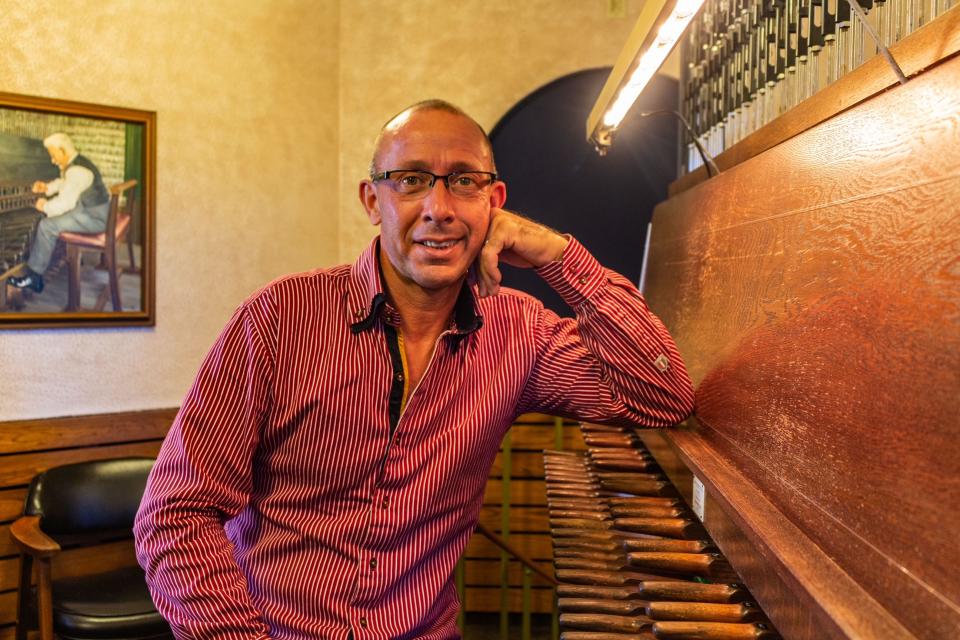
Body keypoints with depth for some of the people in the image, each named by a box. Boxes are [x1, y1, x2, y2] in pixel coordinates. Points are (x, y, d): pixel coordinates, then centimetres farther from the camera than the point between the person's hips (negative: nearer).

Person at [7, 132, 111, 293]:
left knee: (47, 226, -14)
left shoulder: (76, 171, -25)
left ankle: (34, 277, -4)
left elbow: (63, 204, -25)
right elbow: (64, 183, 28)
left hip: (94, 218, -11)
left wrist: (44, 206, -6)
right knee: (50, 210, 21)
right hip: (91, 209, 11)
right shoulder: (76, 162, 8)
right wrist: (47, 187, 11)